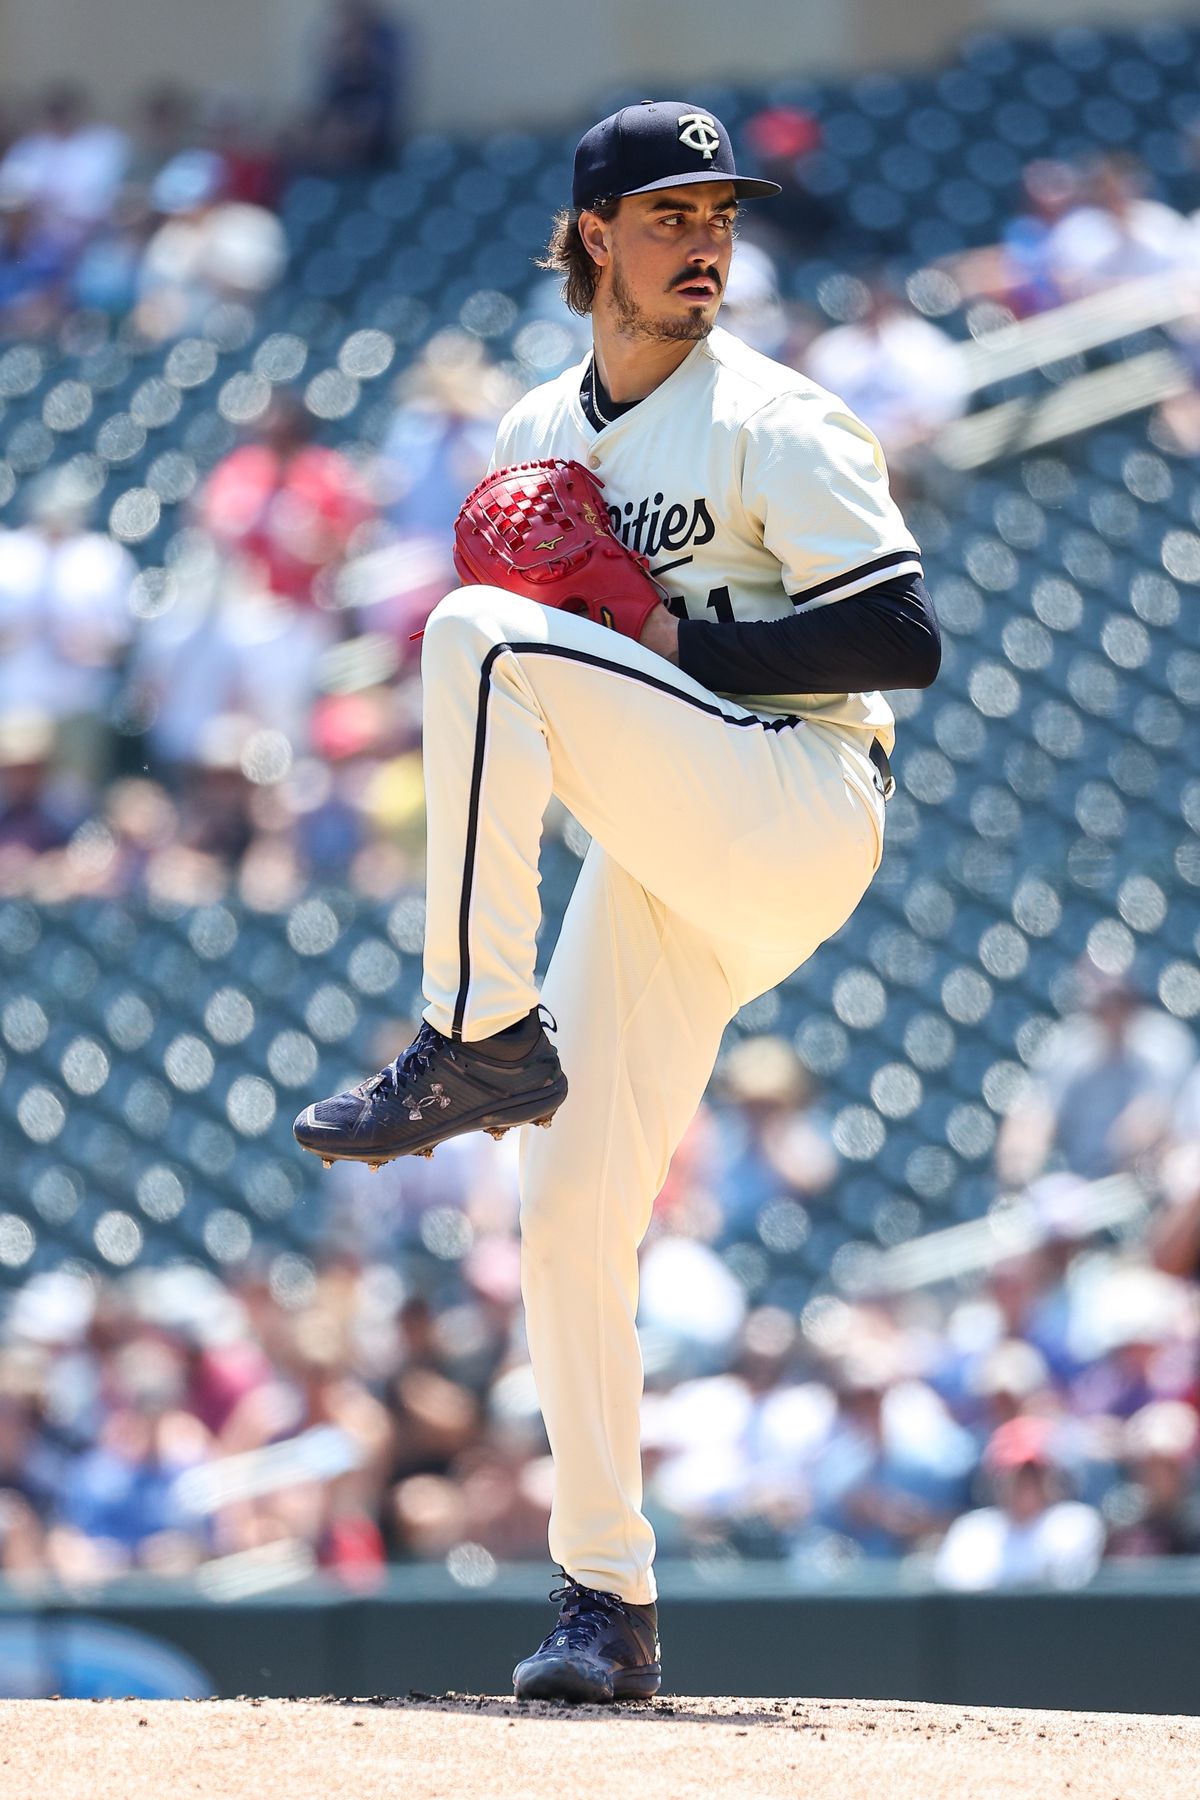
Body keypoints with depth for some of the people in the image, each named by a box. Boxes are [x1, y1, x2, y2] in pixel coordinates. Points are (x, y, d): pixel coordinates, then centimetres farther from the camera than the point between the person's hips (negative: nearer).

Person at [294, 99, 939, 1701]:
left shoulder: (773, 425, -3)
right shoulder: (534, 441, 17)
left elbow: (904, 638, -11)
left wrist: (680, 645, -15)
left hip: (793, 806, -7)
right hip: (656, 869, 7)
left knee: (481, 639, -25)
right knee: (569, 1207, -2)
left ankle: (477, 1041, -23)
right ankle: (608, 1602, 6)